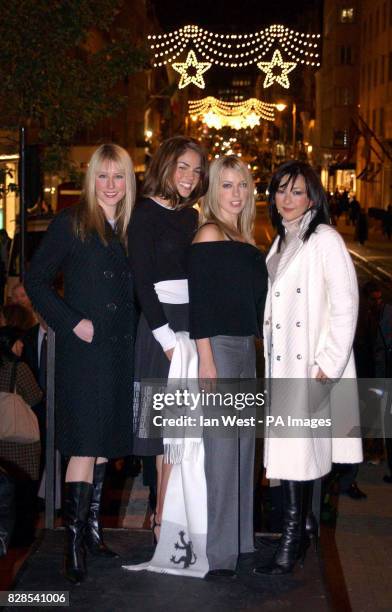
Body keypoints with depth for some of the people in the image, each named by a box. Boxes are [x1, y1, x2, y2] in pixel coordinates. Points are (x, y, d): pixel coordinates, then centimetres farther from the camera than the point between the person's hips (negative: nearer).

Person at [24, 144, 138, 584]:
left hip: (121, 350, 6)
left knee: (104, 443, 13)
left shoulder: (131, 229, 12)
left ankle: (92, 526, 24)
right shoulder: (71, 223, -4)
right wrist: (72, 322, -13)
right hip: (84, 350, -6)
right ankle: (74, 541, -3)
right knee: (85, 445, -9)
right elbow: (36, 279, -6)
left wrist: (134, 334, 5)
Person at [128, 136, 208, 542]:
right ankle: (164, 521, 4)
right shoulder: (146, 214, -6)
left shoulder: (191, 217, 15)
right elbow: (143, 282, -11)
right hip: (163, 324, -7)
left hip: (194, 324, 7)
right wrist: (168, 338, -15)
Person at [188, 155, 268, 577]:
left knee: (242, 445, 13)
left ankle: (239, 539, 23)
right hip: (219, 348, -8)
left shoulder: (245, 239, 15)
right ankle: (216, 553, 2)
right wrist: (206, 359, -19)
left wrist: (255, 350, 14)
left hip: (246, 348, 8)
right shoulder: (209, 234, -8)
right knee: (221, 446, -6)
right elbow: (198, 301, -14)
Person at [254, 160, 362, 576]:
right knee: (289, 450, 9)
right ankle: (298, 537, 18)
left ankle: (291, 543, 0)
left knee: (298, 451, -8)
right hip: (282, 365, 7)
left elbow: (345, 307, -14)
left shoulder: (325, 240, -9)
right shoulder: (281, 243, 16)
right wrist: (269, 355, 12)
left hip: (311, 366, -7)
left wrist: (328, 367, -16)